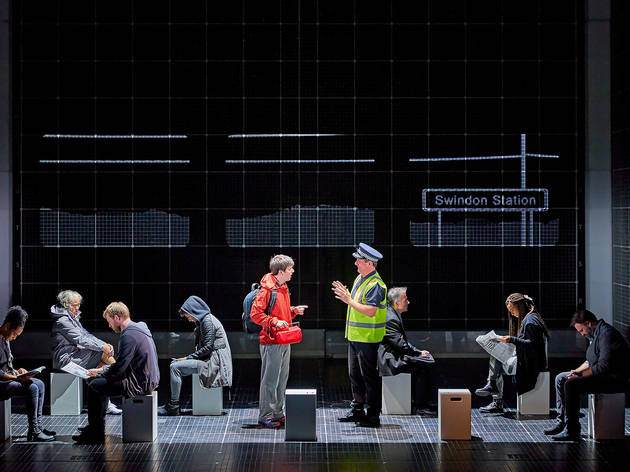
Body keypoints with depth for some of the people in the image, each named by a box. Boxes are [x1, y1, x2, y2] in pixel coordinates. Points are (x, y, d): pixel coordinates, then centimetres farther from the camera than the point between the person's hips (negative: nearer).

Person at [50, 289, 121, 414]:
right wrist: (102, 347, -18)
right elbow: (80, 339, -19)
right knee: (104, 354, -17)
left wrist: (104, 344, -2)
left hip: (74, 355, 10)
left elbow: (86, 335, 13)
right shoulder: (62, 321, -13)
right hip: (67, 359, -10)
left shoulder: (73, 318, 18)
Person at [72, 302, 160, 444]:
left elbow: (119, 369, -20)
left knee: (94, 386, -4)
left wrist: (99, 372, -3)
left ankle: (96, 435, 5)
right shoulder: (138, 328, 13)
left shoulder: (129, 335, -19)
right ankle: (94, 428, 23)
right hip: (148, 380, 10)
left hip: (140, 384, -10)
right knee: (101, 382, 19)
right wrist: (103, 370, 14)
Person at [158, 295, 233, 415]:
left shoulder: (208, 320, -12)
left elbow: (208, 347, -18)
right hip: (208, 359, 11)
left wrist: (188, 358, -11)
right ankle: (171, 406, 8)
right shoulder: (202, 321, 20)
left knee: (175, 367, -18)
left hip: (213, 361, -11)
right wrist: (188, 358, 7)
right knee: (174, 364, 13)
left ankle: (173, 407, -13)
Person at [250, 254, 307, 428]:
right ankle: (265, 417, 2)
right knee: (270, 380, -5)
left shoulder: (284, 288, 14)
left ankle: (278, 414, 22)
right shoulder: (267, 289, -14)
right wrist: (275, 322, -24)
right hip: (271, 342, -9)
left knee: (282, 380, 14)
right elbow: (255, 314, -17)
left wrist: (294, 311, 10)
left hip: (284, 342, 9)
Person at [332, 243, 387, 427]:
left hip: (368, 338, -10)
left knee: (369, 376, -3)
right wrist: (346, 294, 6)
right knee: (355, 374, 15)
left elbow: (370, 311, -27)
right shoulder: (360, 278, 13)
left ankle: (373, 416, 3)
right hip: (355, 336, 10)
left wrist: (349, 300, -23)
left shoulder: (375, 285, -18)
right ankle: (357, 410, 25)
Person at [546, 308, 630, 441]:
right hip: (600, 374, 11)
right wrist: (576, 371, 8)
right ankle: (562, 422, 7)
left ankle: (572, 431, -21)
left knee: (571, 384, -26)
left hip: (614, 379, -11)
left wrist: (580, 375, -17)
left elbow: (604, 366, -26)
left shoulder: (606, 334, -19)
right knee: (560, 378, 11)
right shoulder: (595, 334, 14)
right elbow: (590, 361, 24)